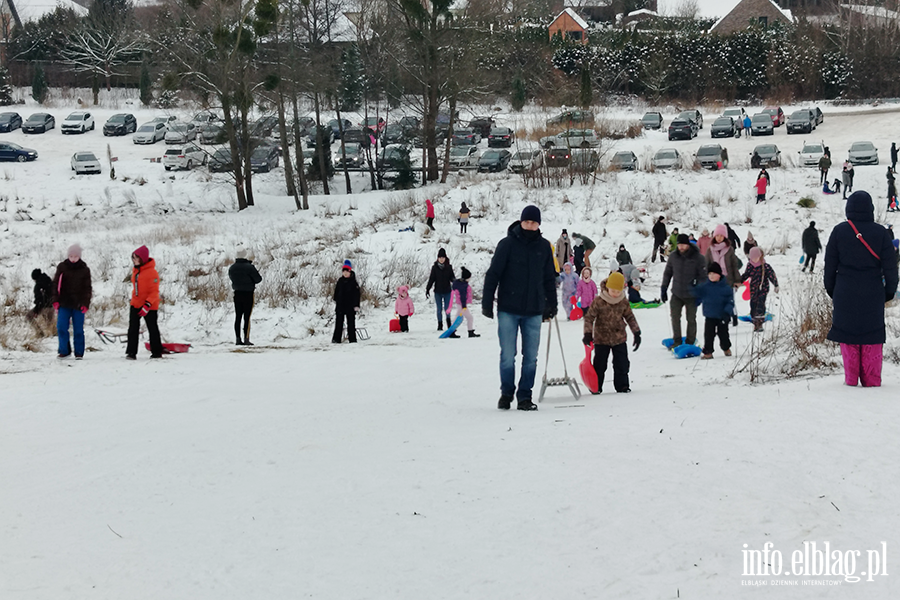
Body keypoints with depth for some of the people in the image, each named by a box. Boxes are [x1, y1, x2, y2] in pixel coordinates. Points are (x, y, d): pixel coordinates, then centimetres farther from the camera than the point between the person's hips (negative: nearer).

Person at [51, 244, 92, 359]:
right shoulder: (62, 267, 4)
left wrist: (85, 303, -5)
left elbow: (87, 288, 6)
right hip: (64, 303, 1)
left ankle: (79, 352, 12)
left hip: (78, 305, -1)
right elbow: (55, 284, 6)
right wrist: (55, 300, -4)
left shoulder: (84, 270, 3)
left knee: (78, 330, 2)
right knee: (61, 328, -4)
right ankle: (64, 350, 9)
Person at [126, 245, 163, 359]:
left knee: (152, 329, 6)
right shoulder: (135, 270, 8)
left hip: (149, 306, -7)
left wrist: (147, 305, -26)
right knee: (133, 328, 0)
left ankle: (156, 352, 17)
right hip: (135, 305, 7)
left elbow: (154, 292, -18)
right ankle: (131, 352, 0)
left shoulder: (152, 272, -17)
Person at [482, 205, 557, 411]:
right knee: (507, 356, 0)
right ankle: (506, 393, 16)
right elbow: (493, 274, -3)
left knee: (531, 358, 3)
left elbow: (549, 278, 16)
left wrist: (551, 304, 17)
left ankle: (524, 396, 12)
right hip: (508, 310, -3)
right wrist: (487, 303, -6)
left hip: (534, 311, 3)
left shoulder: (543, 247, 7)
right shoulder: (507, 244, -4)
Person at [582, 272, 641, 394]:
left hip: (620, 339, 3)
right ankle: (596, 386, 13)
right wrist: (588, 333, -18)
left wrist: (636, 333, 8)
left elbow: (630, 317, 10)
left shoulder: (623, 302, -2)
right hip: (601, 339, -3)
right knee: (599, 365, 2)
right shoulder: (598, 301, -13)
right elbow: (589, 317, -10)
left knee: (622, 364, 5)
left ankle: (622, 386, 16)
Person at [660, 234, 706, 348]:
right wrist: (664, 289, 9)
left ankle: (690, 343, 16)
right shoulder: (673, 257, 0)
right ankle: (677, 341, 9)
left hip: (691, 295, -3)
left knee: (691, 319, 5)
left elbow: (703, 277, -6)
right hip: (677, 294, 3)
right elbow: (667, 273, 12)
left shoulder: (698, 258, -10)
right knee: (675, 317, -2)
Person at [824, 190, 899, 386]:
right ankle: (871, 381, 8)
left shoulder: (839, 231, -5)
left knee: (848, 338, 8)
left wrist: (831, 289, 15)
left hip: (845, 295, 0)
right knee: (872, 339, 7)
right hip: (873, 295, 0)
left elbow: (830, 265, 2)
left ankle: (851, 380, 8)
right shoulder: (880, 232, -6)